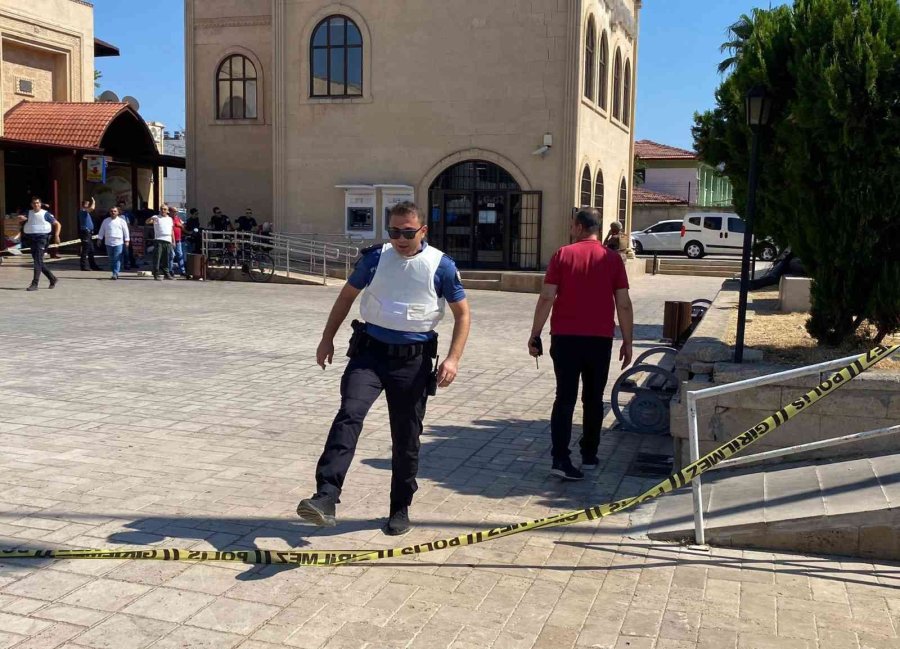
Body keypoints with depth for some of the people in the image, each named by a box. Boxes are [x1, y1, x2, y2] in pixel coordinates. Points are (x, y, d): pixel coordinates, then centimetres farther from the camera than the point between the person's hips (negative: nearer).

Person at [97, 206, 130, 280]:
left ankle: (115, 273, -12)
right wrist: (99, 239, 10)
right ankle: (114, 273, 16)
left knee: (117, 259, -10)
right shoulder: (105, 221, 11)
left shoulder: (121, 221, 4)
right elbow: (101, 231, 15)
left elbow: (126, 231, 5)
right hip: (108, 243, 3)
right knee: (111, 259, 7)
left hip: (119, 243, -3)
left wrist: (127, 241, 0)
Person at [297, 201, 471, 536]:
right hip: (370, 350, 1)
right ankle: (326, 497, -27)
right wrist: (327, 339, 14)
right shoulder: (375, 257, 2)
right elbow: (347, 296, 15)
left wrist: (453, 358, -7)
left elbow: (462, 313, 3)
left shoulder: (441, 266, -3)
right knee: (349, 414, -21)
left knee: (406, 437, 8)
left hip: (413, 360, 0)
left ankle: (400, 509, 25)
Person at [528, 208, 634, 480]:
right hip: (599, 339, 1)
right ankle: (589, 457, 21)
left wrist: (535, 334, -1)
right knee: (593, 399, 13)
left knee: (565, 398, 1)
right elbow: (624, 304, -2)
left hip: (565, 337, -1)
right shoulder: (612, 258, 1)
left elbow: (547, 297, -7)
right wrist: (627, 342, 5)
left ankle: (561, 459, -8)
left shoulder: (563, 255, -2)